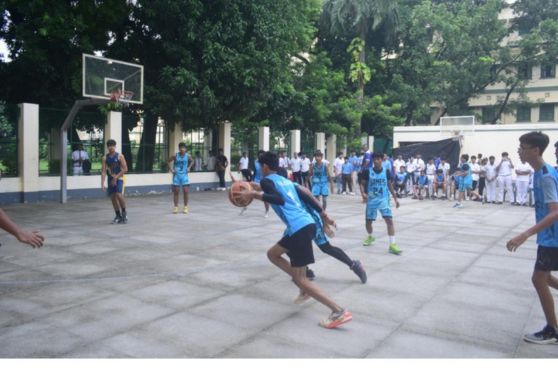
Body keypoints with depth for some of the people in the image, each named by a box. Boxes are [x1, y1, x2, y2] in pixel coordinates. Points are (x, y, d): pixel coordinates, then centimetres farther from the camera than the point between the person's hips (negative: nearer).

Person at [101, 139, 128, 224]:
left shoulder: (119, 156, -5)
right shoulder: (105, 158, 3)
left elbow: (125, 169, -9)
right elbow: (103, 171, -1)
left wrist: (116, 177, -15)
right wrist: (102, 184, -10)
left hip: (119, 178, -4)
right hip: (110, 179, 4)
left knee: (119, 195, -22)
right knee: (113, 197, 5)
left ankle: (124, 212, -1)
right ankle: (118, 216, 16)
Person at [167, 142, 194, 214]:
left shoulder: (187, 156, -4)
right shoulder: (175, 156, -8)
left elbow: (192, 162, 15)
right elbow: (168, 161, 6)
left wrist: (189, 167, 2)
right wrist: (171, 169, -4)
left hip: (184, 175, 1)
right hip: (176, 175, -1)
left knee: (186, 191, -3)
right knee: (176, 191, 4)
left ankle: (185, 207, 9)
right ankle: (176, 207, 14)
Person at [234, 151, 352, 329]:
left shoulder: (267, 180, 1)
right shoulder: (286, 180, 24)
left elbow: (279, 200, -18)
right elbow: (306, 197, 25)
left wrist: (255, 195, -15)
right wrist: (323, 214, 31)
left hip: (299, 229, -9)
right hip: (308, 224, 9)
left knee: (300, 280, -2)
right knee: (272, 254, 24)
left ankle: (339, 312, -10)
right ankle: (305, 286, 19)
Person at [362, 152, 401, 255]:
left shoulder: (386, 171, -1)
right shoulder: (368, 172, -6)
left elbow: (390, 185, 9)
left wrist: (395, 198, 8)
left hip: (383, 200, 0)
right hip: (371, 200, 0)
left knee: (389, 220, -15)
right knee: (368, 221, 9)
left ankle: (392, 245, -13)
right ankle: (370, 237, 40)